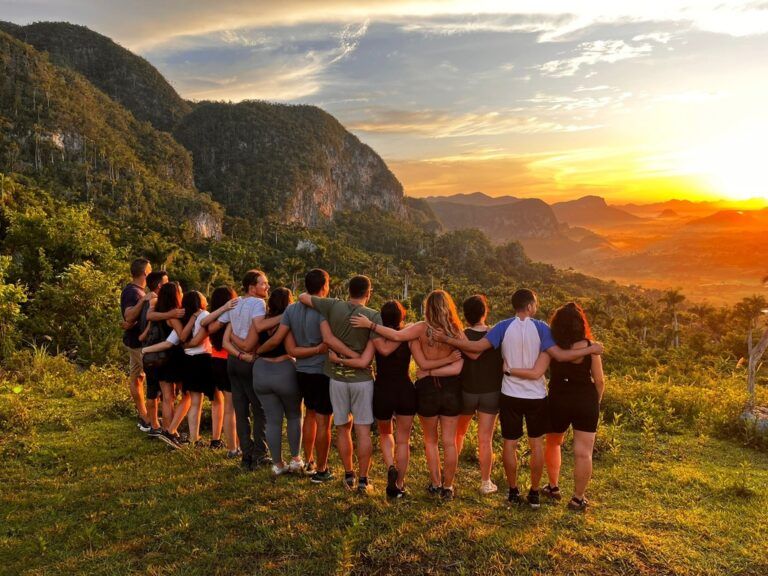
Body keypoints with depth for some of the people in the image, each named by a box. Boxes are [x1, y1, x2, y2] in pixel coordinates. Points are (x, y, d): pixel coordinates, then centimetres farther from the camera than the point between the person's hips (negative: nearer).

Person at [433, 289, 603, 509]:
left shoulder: (504, 327, -7)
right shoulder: (540, 327, -10)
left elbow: (477, 346, -14)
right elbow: (560, 355, -16)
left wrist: (446, 339, -7)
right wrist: (590, 349, -6)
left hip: (510, 395, 0)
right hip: (536, 395, 0)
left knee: (510, 444, 11)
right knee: (537, 444, 14)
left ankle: (513, 491, 20)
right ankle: (534, 493, 20)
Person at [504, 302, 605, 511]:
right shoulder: (589, 347, -9)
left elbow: (536, 373, -20)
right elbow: (599, 380, -4)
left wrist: (508, 369, -11)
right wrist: (596, 403, 13)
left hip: (558, 401, 1)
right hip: (586, 402, -1)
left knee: (553, 443, 23)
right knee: (583, 452, 6)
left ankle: (553, 487, 32)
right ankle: (578, 498, 12)